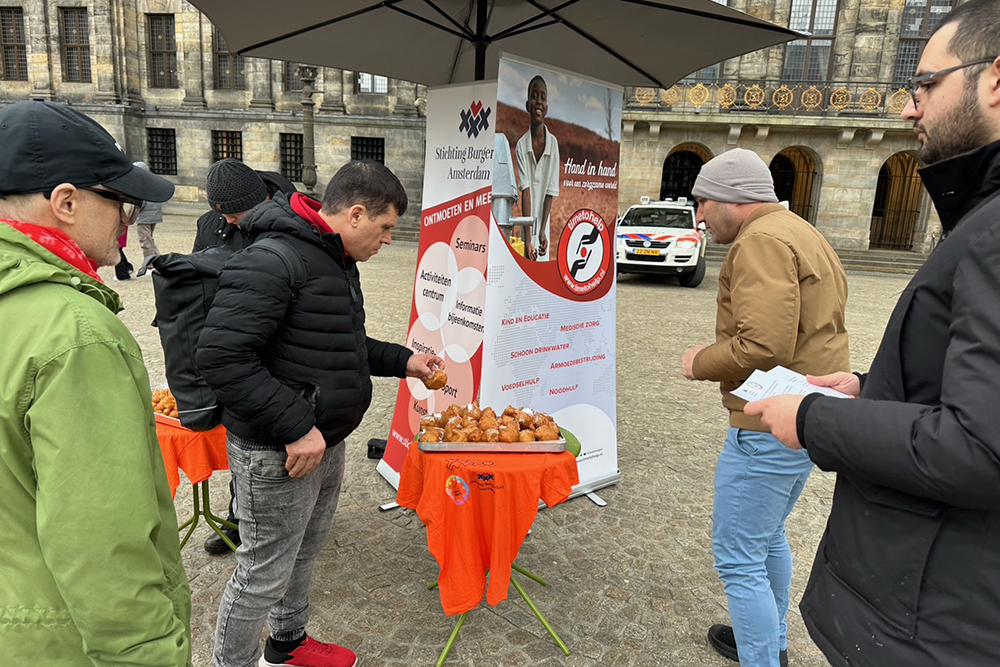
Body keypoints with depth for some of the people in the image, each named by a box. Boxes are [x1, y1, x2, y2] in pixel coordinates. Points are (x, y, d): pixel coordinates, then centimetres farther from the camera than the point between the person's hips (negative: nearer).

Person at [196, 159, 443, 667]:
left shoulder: (337, 260, 11)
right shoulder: (272, 263, -22)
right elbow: (221, 357, -28)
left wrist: (403, 361, 13)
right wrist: (295, 428, -27)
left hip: (324, 441, 10)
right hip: (278, 453, -10)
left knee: (304, 553, 26)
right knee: (264, 573, 7)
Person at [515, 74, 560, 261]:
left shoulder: (553, 143, -2)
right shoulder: (521, 145, -6)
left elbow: (550, 192, -3)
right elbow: (525, 191, -13)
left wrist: (542, 231, -11)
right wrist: (528, 238, -20)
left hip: (544, 223, 1)